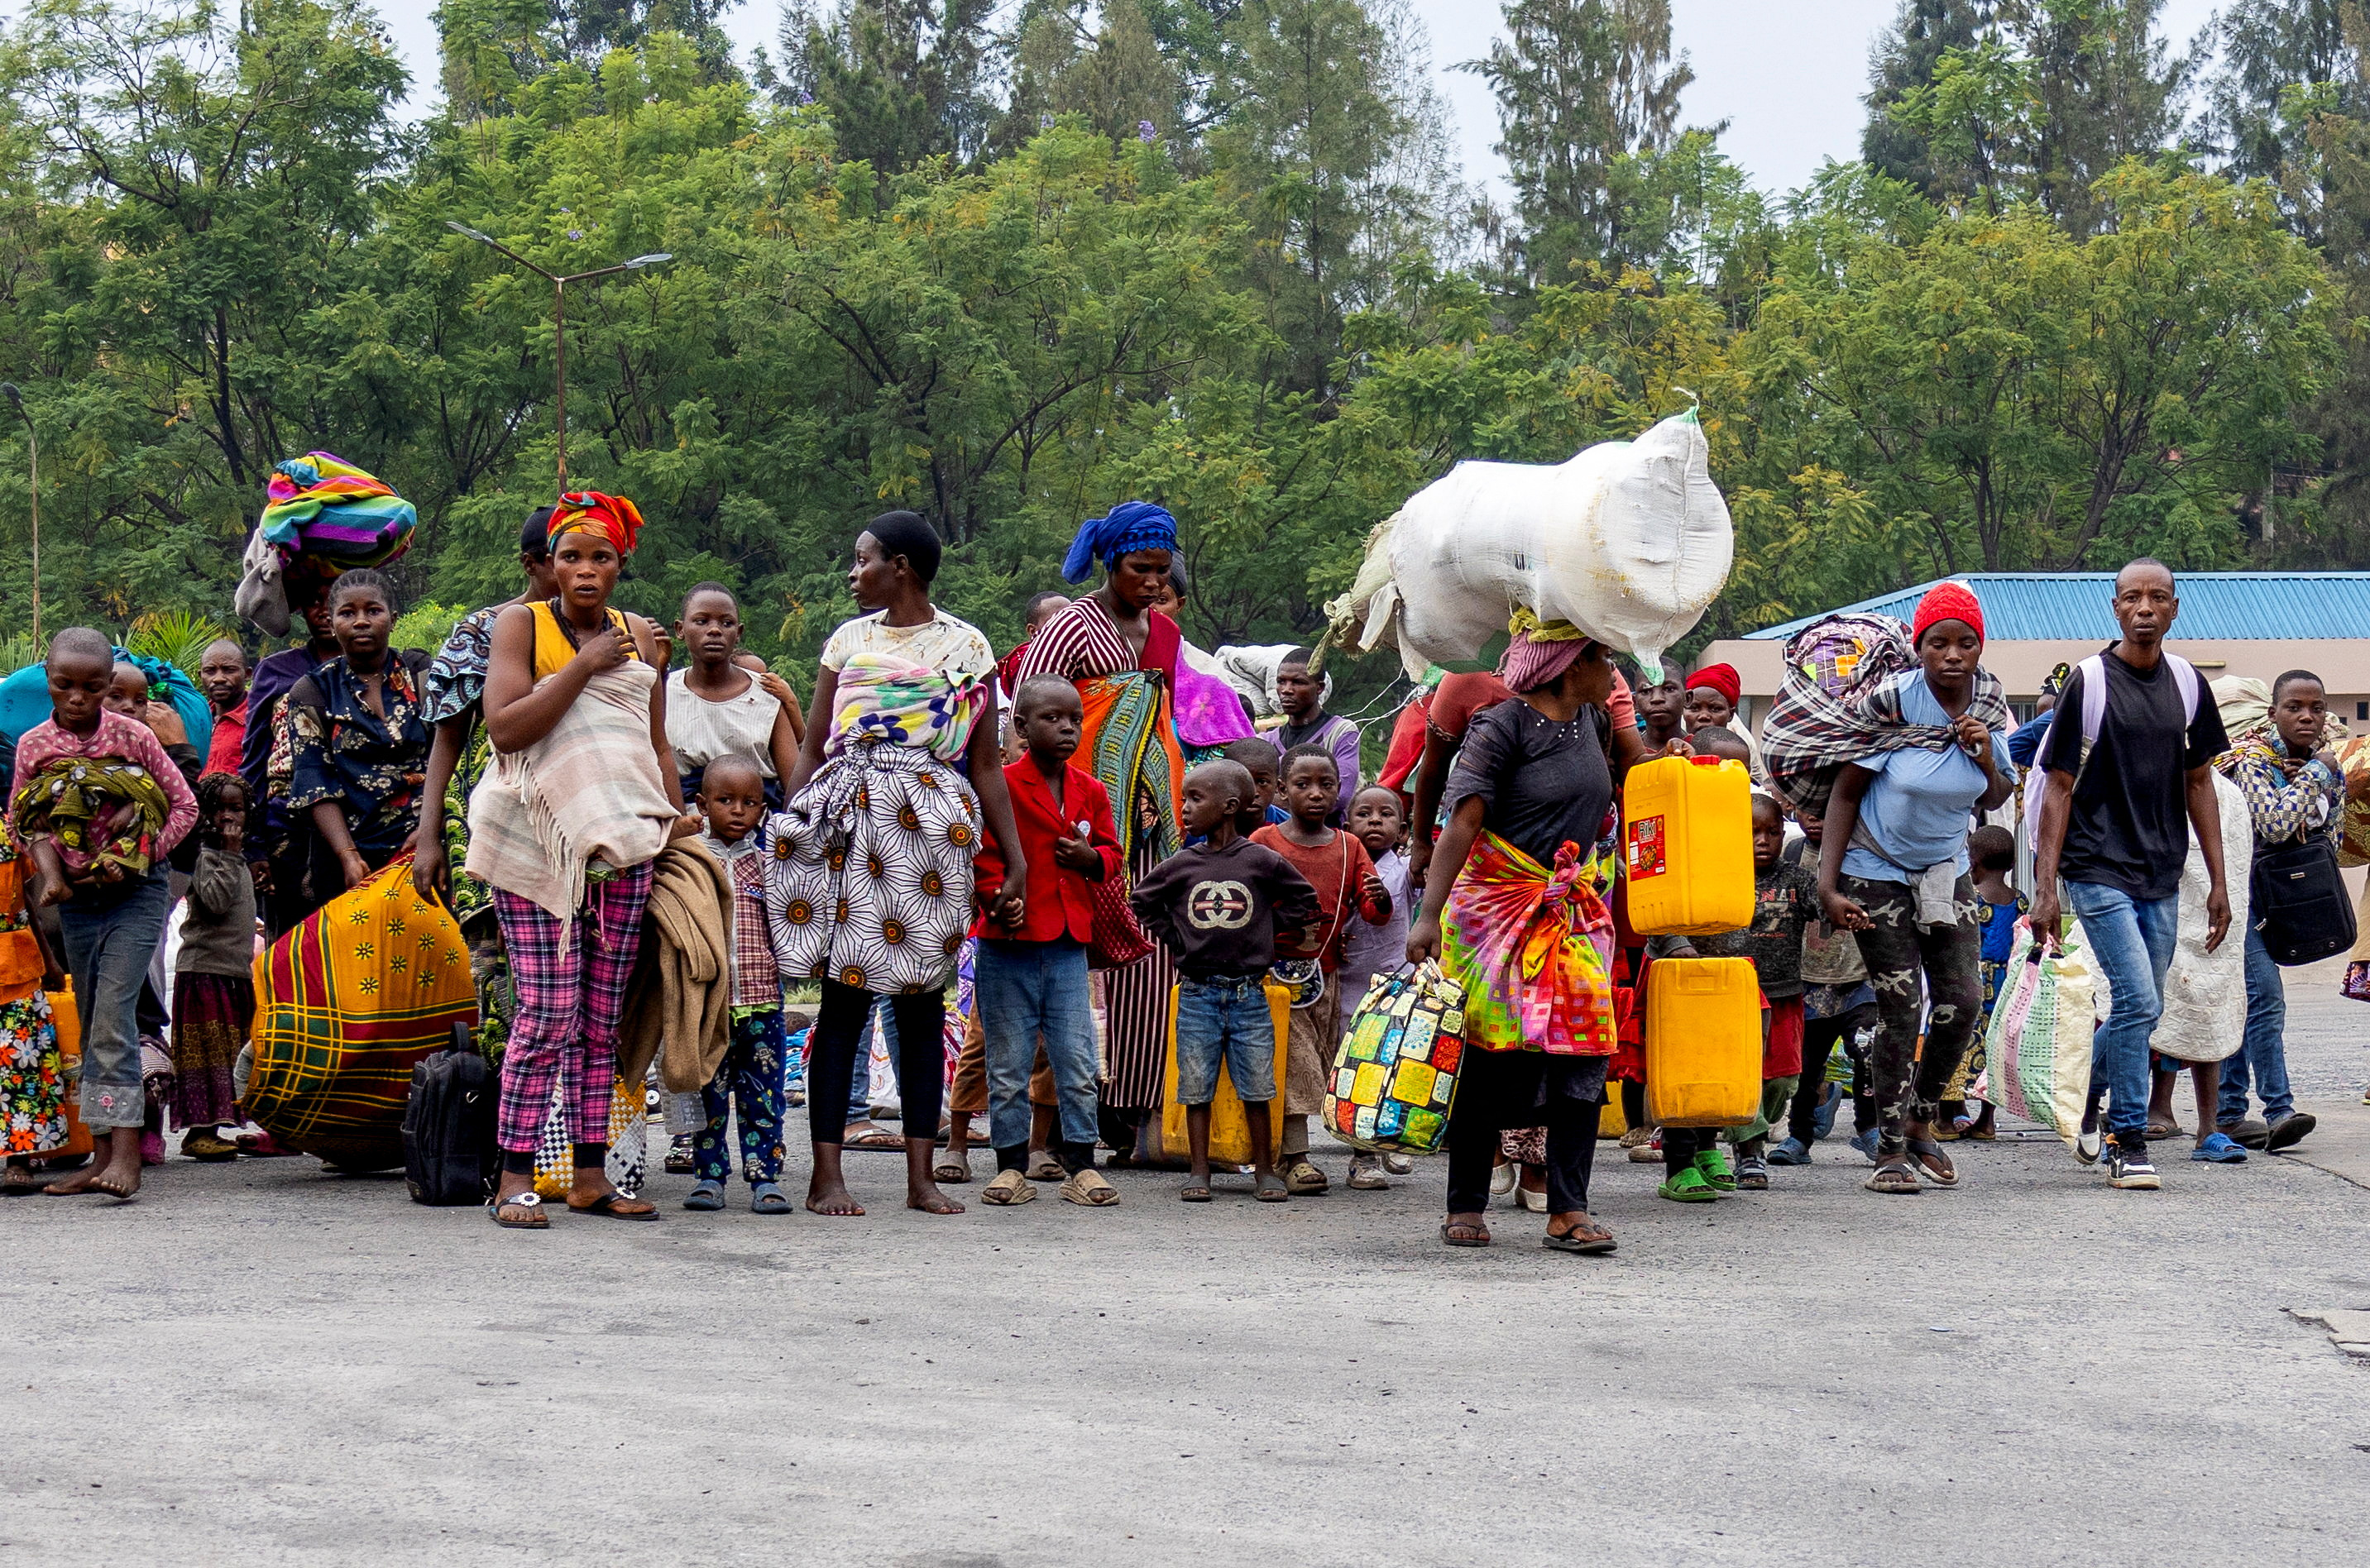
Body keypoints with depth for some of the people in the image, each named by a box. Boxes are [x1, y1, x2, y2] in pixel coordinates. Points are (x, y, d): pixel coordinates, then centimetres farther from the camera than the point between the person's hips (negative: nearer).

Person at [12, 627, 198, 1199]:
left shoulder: (132, 737, -8)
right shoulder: (33, 745, 0)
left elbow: (184, 806, -3)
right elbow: (22, 823, 6)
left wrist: (134, 860, -14)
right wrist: (48, 871, -13)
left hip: (136, 892, -4)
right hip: (76, 896, 4)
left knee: (113, 1012, -17)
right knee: (92, 1024, 7)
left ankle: (125, 1152, -23)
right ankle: (105, 1152, 11)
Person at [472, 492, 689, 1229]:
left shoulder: (639, 636, 15)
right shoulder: (521, 624, 1)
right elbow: (505, 728, -12)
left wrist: (674, 816, 11)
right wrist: (585, 665, -13)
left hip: (623, 843, 5)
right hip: (536, 840, -5)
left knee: (602, 1016, 5)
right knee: (548, 1011, -12)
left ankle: (591, 1174, 9)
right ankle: (515, 1177, -7)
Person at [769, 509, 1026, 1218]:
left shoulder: (967, 647, 8)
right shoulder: (849, 640, 13)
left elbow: (987, 766, 9)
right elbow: (810, 750, 13)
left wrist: (1015, 861, 5)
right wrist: (783, 834, 5)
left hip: (932, 824, -1)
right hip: (847, 820, 1)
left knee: (922, 997, 2)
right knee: (845, 992, -4)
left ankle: (921, 1175, 6)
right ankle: (826, 1173, -3)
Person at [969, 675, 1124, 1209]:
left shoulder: (1090, 792, 10)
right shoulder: (1000, 786, -6)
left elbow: (1112, 853, 18)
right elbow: (981, 855, -7)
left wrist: (1092, 859, -4)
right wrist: (997, 898, -23)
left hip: (1069, 944, 4)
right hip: (1008, 944, -4)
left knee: (1078, 1064, 2)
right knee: (1008, 1064, 4)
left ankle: (1080, 1165, 10)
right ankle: (1012, 1165, 13)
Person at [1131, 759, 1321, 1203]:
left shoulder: (1262, 861, -2)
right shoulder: (1180, 865, 3)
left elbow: (1303, 899, 10)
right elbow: (1141, 900, 16)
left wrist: (1267, 930, 3)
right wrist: (1172, 935, 6)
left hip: (1249, 994, -1)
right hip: (1197, 994, 1)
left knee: (1257, 1088, 3)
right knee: (1197, 1088, 4)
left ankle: (1264, 1170, 12)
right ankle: (1199, 1172, 10)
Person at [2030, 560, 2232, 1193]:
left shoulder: (2187, 683, 8)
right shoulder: (2088, 682, -7)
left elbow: (2198, 783, 15)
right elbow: (2059, 787, -5)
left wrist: (2218, 882, 11)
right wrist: (2045, 890, -10)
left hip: (2162, 876, 5)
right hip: (2099, 871, -5)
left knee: (2140, 1010, 11)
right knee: (2138, 1000, -15)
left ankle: (2090, 1102, 36)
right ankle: (2127, 1142, -5)